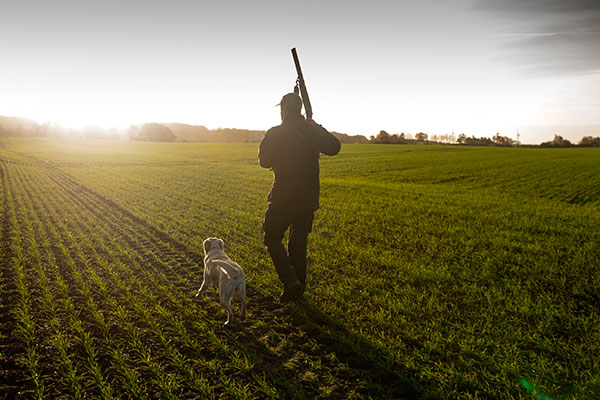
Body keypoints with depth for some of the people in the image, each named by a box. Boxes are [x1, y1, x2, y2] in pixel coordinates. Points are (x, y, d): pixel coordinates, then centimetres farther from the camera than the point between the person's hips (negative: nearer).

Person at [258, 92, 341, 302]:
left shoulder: (275, 134, -11)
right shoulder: (313, 131, 0)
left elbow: (264, 161, 1)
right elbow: (334, 147, 16)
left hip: (282, 200, -4)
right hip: (308, 200, 5)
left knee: (273, 239, 11)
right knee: (298, 244, 16)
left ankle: (290, 281, -6)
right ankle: (297, 290, 23)